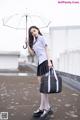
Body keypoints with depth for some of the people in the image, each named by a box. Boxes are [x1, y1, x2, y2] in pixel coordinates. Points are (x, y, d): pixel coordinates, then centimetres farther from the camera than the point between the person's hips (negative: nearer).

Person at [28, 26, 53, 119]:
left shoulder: (42, 38, 4)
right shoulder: (34, 42, 23)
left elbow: (46, 50, -4)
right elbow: (32, 53, 15)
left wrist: (49, 61, -15)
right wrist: (28, 44, 10)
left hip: (44, 61, -8)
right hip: (39, 62, 8)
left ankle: (42, 107, -8)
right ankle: (47, 107, 7)